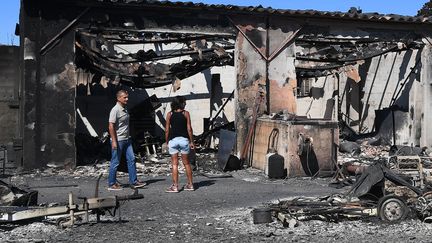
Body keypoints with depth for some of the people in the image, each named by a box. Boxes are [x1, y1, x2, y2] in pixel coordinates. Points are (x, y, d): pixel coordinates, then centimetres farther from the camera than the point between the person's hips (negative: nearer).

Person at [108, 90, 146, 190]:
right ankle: (111, 184, 10)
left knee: (131, 159, 6)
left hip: (126, 139, 9)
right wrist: (114, 141, -23)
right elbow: (111, 126, -19)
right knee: (115, 162, 0)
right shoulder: (115, 110, -15)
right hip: (118, 140, -9)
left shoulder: (125, 109, 12)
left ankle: (133, 182, 10)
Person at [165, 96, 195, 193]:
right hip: (184, 139, 0)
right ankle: (190, 184, 16)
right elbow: (189, 128, -3)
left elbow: (167, 130, 1)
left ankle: (175, 186, 1)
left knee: (174, 164, 3)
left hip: (173, 140, 0)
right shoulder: (186, 113, 0)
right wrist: (191, 141, 3)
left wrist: (167, 142, 9)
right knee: (186, 163, 11)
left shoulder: (169, 114, 3)